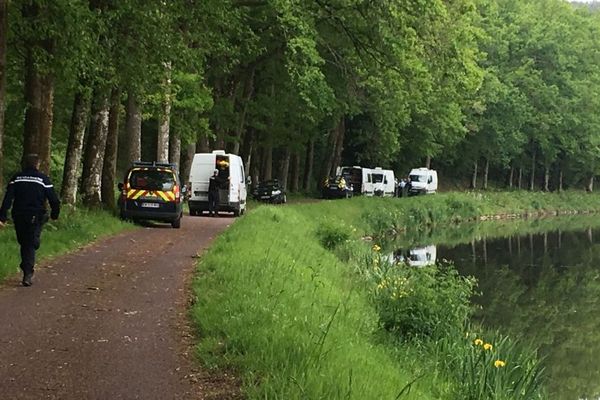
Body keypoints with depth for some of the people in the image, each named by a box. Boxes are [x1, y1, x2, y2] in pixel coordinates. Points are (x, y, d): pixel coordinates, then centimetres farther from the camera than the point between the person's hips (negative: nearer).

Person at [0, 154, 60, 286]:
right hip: (35, 218, -2)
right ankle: (27, 274, -10)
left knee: (23, 243, 18)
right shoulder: (43, 179, -2)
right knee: (31, 245, 2)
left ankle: (27, 271, 24)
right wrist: (54, 214, 13)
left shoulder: (16, 178, 4)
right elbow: (53, 200, -3)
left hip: (19, 217, 2)